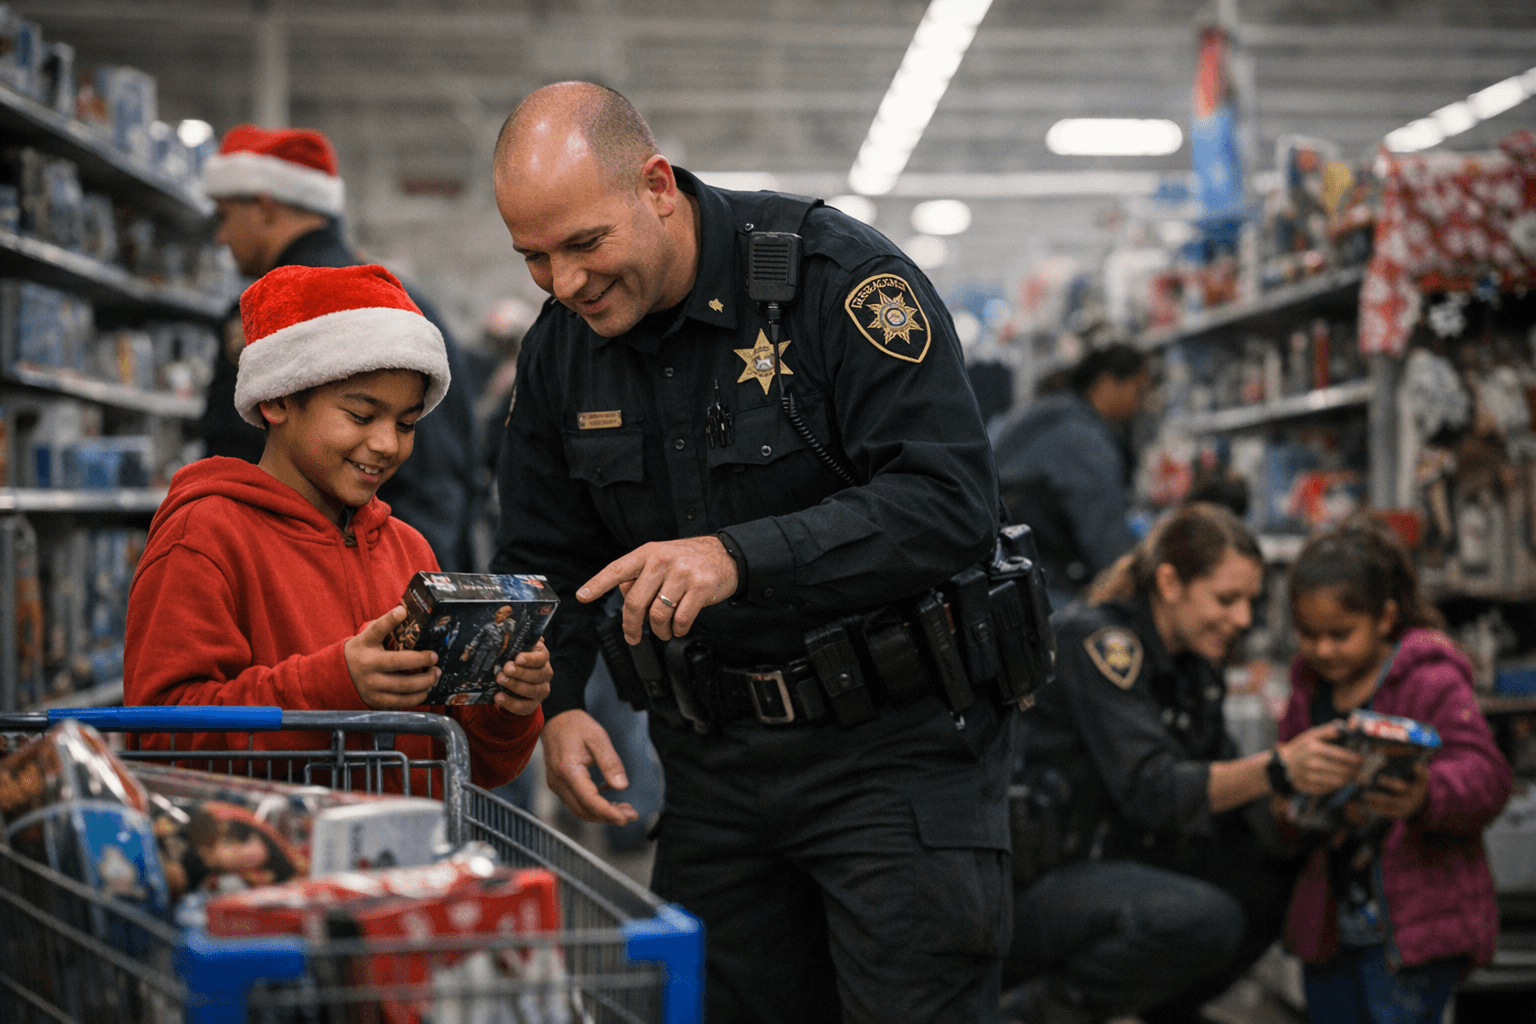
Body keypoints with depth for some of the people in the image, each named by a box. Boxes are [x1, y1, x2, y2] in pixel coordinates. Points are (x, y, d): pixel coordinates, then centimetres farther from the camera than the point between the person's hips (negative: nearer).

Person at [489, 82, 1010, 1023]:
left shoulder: (837, 275, -16)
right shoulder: (561, 347, 4)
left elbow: (951, 503, -25)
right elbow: (543, 558, 13)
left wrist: (740, 557, -35)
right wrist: (556, 703, -6)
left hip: (892, 743, -5)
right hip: (714, 761, 6)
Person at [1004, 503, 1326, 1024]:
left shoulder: (1193, 663, 10)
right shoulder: (1095, 639, -17)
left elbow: (1219, 787, 6)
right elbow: (1151, 791, -27)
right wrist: (1276, 769, -39)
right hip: (1023, 890, -9)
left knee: (1276, 878, -3)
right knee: (1206, 919, -30)